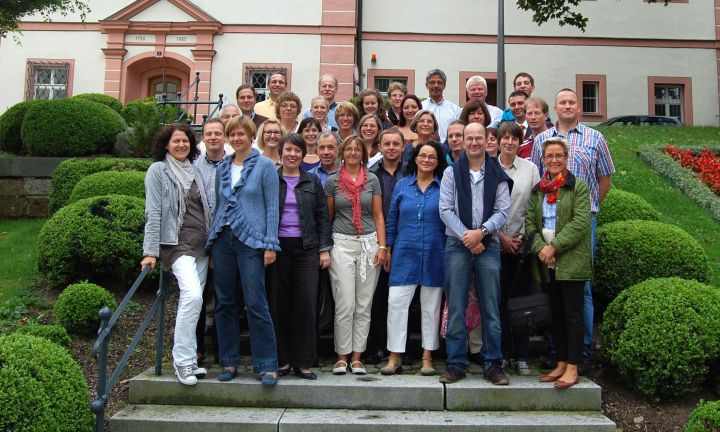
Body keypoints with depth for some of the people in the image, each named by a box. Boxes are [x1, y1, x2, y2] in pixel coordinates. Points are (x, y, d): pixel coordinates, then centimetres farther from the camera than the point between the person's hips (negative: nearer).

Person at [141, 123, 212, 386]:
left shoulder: (194, 171, 16)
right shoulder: (157, 171, 1)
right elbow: (153, 213, -6)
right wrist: (150, 251, -11)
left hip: (201, 244, 6)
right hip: (177, 243, -6)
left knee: (192, 300, 6)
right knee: (192, 296, -22)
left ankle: (187, 357, 16)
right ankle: (183, 361, -13)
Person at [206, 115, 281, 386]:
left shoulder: (265, 165, 1)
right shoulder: (222, 168, 15)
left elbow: (272, 206, -3)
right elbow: (218, 205, 19)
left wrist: (270, 244, -10)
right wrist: (211, 242, 14)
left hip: (250, 240, -5)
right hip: (222, 239, 5)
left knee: (256, 304, -7)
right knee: (224, 303, 8)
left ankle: (267, 365, 1)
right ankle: (229, 361, 18)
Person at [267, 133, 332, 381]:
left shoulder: (312, 182, 11)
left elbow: (322, 217, 10)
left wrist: (324, 249, 2)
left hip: (306, 248, 1)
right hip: (278, 247, 0)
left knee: (307, 303, -4)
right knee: (278, 302, 2)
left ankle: (302, 362, 5)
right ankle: (282, 360, 13)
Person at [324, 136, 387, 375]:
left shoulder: (372, 180, 8)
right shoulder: (332, 181, 5)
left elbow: (378, 216, 8)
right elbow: (327, 217, 9)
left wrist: (382, 246, -1)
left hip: (369, 243, 2)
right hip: (342, 243, -1)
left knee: (364, 305, 4)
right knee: (344, 304, -4)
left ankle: (357, 357, 13)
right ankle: (342, 357, 8)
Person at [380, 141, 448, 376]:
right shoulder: (402, 185, 7)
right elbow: (392, 219, 9)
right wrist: (387, 250, 7)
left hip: (434, 255, 0)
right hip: (404, 254, 1)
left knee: (431, 305, 8)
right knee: (396, 302, -4)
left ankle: (427, 357, 18)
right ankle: (394, 357, 5)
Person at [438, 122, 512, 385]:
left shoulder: (498, 175, 8)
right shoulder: (451, 173, 6)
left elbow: (503, 211, 2)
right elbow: (445, 210, 0)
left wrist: (481, 232, -13)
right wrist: (466, 236, -10)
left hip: (488, 245, 1)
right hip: (457, 245, 0)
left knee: (491, 307, 3)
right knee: (455, 307, 1)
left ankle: (493, 364, 12)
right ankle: (456, 364, 9)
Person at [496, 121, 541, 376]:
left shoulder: (530, 168, 7)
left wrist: (523, 236, -4)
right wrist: (502, 236, -5)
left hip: (523, 243, 1)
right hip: (496, 243, 0)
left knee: (521, 298, 3)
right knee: (499, 299, 2)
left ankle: (521, 356, 12)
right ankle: (501, 354, 12)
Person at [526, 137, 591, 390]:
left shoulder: (578, 187, -3)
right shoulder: (537, 190, 14)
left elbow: (581, 222, -12)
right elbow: (530, 221, 8)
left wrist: (554, 246, -16)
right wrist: (539, 248, -9)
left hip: (571, 261, -5)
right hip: (547, 263, 6)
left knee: (572, 314, -2)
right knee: (556, 314, 12)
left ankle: (572, 368, 4)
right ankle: (560, 364, 21)